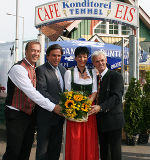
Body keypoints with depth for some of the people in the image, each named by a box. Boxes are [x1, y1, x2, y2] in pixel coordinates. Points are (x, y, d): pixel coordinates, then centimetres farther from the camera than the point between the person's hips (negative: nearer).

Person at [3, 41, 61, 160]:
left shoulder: (34, 69, 10)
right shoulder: (18, 68, -18)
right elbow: (31, 92, -25)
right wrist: (52, 107, -25)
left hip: (30, 113, 8)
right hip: (16, 115, -8)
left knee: (26, 150, 16)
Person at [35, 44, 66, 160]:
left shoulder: (63, 69, 12)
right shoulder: (41, 70, -10)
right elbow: (42, 92, -20)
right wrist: (58, 105, -24)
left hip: (60, 115, 7)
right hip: (46, 115, -7)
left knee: (56, 146, 16)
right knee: (43, 147, 4)